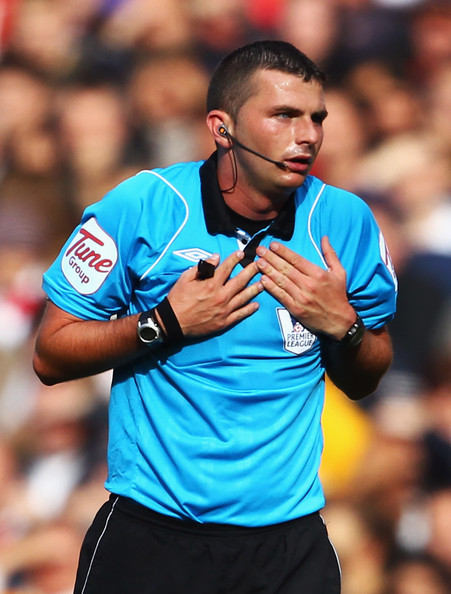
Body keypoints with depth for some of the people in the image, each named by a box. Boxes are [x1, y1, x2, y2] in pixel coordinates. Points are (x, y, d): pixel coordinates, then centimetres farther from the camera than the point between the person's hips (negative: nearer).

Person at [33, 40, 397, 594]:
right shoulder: (140, 207, -9)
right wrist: (167, 322, -17)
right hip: (150, 531, -2)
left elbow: (363, 382, 11)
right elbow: (50, 357, -5)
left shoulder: (346, 221, -2)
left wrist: (342, 325, -10)